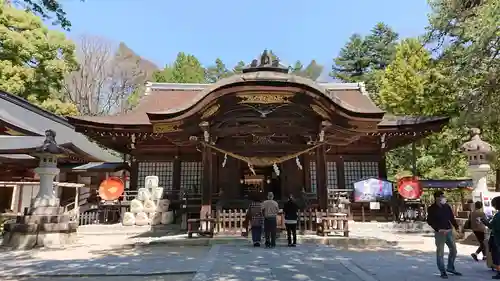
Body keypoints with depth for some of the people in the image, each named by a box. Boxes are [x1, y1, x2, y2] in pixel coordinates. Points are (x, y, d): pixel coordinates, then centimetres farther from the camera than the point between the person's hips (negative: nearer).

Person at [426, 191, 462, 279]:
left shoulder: (447, 206, 6)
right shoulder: (431, 209, -9)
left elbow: (452, 218, 12)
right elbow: (430, 221, -11)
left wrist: (457, 227, 0)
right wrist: (438, 229, -20)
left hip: (449, 231, 6)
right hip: (439, 232, -5)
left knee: (453, 249, 13)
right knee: (440, 252, -1)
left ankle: (450, 268, 31)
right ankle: (442, 271, 10)